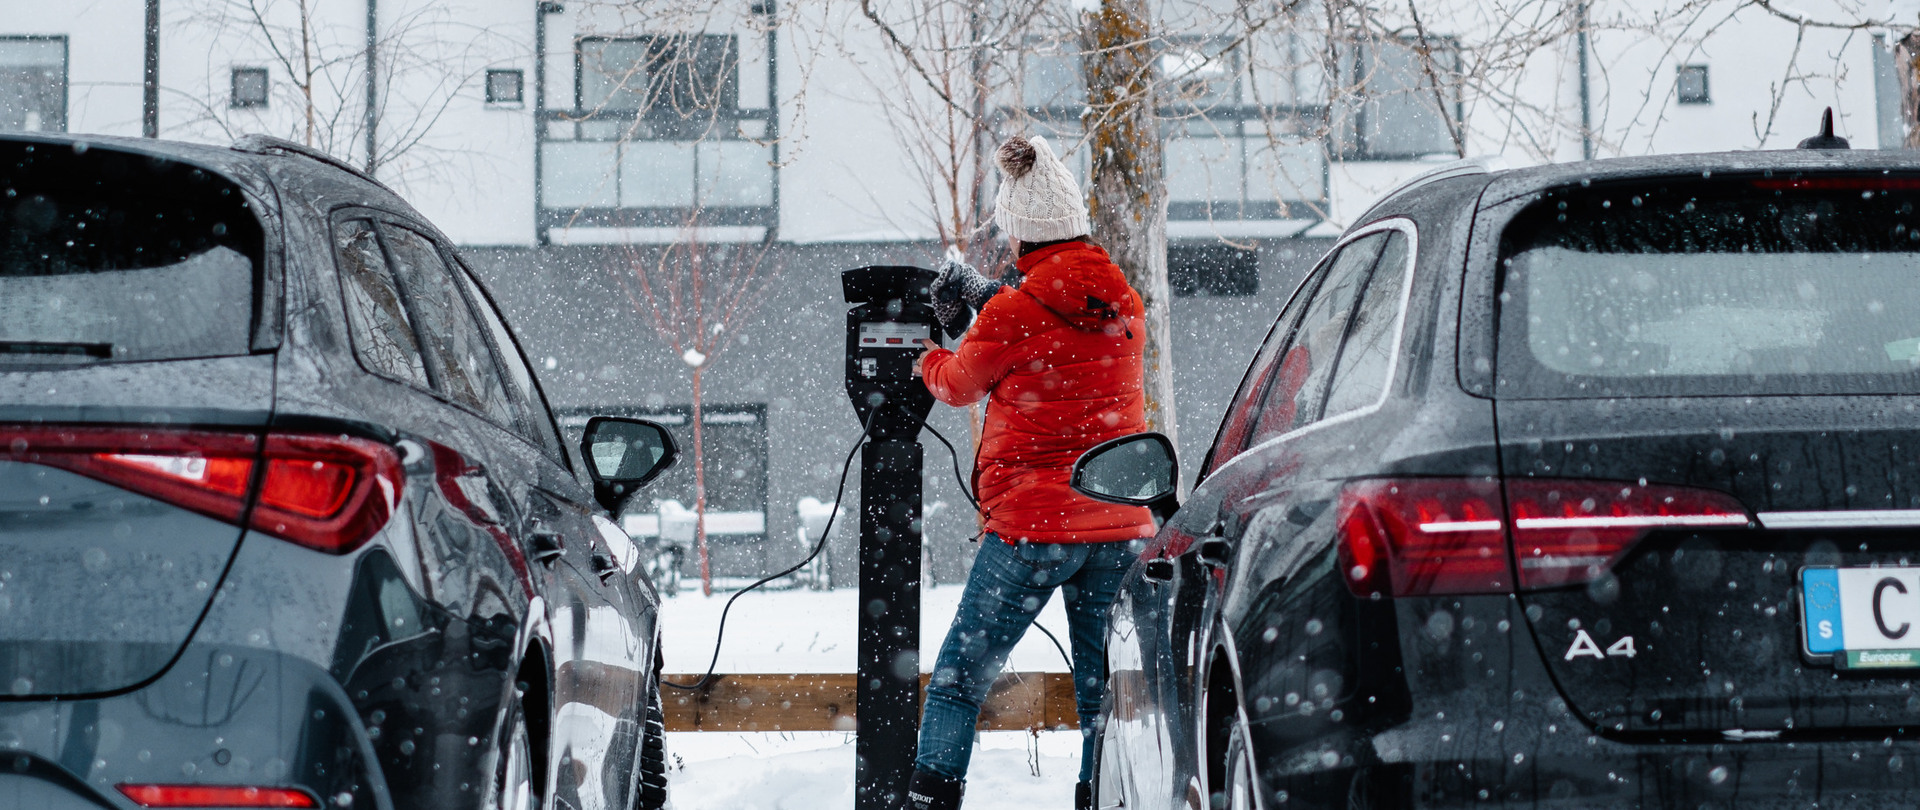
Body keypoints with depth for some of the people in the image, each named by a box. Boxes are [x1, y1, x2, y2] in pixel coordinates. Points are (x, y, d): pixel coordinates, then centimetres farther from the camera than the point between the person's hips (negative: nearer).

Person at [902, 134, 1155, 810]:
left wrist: (929, 357, 31)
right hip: (1119, 526, 5)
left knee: (958, 679, 4)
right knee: (1104, 692, 10)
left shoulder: (1009, 317, -10)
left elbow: (959, 384, 9)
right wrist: (988, 294, 30)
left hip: (1032, 525, -5)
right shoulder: (1126, 309, 5)